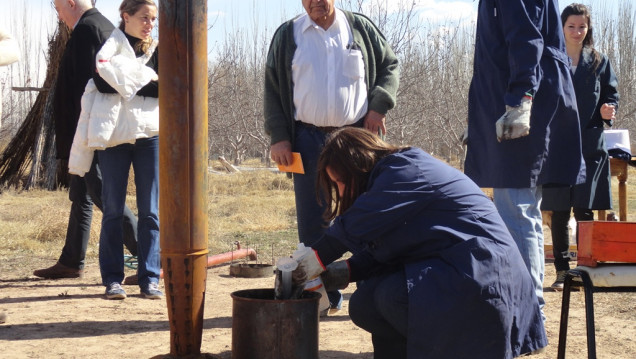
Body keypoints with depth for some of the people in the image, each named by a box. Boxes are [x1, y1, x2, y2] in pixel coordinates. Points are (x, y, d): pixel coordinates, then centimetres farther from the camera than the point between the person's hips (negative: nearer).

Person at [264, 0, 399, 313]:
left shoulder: (360, 28, 7)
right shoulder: (287, 36, 7)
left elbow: (390, 66, 14)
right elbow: (273, 88, 8)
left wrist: (379, 105, -3)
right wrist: (278, 137, -1)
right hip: (309, 140, 0)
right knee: (312, 222, 0)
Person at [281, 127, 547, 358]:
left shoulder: (407, 170, -14)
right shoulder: (388, 177, 16)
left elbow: (357, 223, -21)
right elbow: (375, 250, 13)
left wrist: (319, 258, -11)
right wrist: (346, 271, -2)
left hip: (482, 270, -10)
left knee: (393, 296, -26)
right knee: (363, 305, -2)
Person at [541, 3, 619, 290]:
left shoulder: (599, 62, 10)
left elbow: (611, 96, 14)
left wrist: (607, 111, -8)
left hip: (590, 147, 0)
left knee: (584, 210, -7)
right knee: (559, 213, 2)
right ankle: (562, 271, 11)